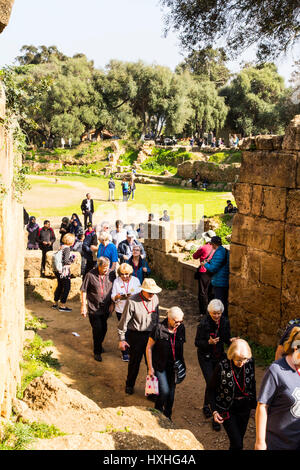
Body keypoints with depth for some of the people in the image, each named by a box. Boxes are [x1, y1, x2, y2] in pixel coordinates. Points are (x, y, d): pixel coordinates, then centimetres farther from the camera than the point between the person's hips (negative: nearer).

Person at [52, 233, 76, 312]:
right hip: (64, 271, -9)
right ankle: (62, 306, 6)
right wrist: (72, 259, -5)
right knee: (66, 287, 2)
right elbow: (66, 261, -23)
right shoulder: (67, 248, -17)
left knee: (60, 286, 20)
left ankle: (55, 303, 28)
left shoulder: (62, 247, 8)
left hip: (58, 271, 9)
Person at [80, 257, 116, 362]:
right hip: (93, 308, -4)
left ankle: (99, 344, 41)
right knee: (97, 329, -4)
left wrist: (112, 304, 6)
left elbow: (113, 290, 6)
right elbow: (84, 290, -7)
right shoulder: (90, 275, -16)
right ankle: (97, 352, 13)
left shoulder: (111, 274, -6)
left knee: (103, 328, 15)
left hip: (106, 307, 4)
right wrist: (83, 305, -7)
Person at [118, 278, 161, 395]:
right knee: (134, 361, 11)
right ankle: (129, 385, 34)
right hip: (135, 336, -3)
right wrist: (122, 339, -8)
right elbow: (124, 321, -11)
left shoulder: (155, 299, -2)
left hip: (151, 334, 4)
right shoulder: (132, 302, -19)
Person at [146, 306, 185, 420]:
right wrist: (150, 367, -10)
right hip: (160, 366, -4)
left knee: (171, 393, 9)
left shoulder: (181, 328, -5)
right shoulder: (159, 328, -19)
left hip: (173, 367, 4)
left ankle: (167, 417, 30)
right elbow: (149, 348, -10)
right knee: (164, 391, -12)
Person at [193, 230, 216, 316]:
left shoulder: (203, 248, -17)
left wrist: (198, 249, 15)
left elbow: (195, 256, -3)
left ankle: (203, 312, 5)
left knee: (202, 293, 3)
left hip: (203, 272, -5)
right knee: (210, 292, 17)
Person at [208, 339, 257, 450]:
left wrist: (254, 403, 12)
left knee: (239, 440, 17)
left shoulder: (250, 363, -12)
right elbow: (211, 389, -9)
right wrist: (214, 411, -14)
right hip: (228, 410, -4)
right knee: (237, 444, -6)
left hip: (244, 408, 4)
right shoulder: (222, 366, -22)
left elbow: (252, 384, 6)